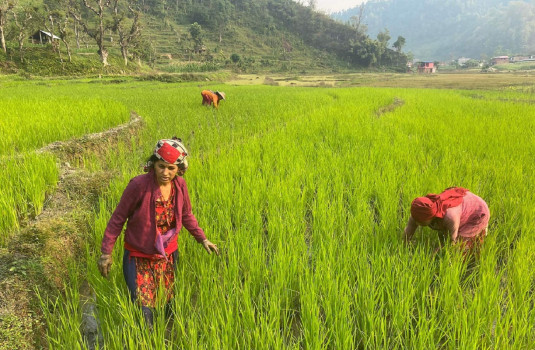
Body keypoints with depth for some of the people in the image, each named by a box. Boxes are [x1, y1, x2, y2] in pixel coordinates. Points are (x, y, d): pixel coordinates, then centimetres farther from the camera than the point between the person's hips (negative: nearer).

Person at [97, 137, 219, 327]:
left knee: (165, 304, 20)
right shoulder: (139, 185, -24)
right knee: (142, 308, -2)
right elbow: (118, 218, -13)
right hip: (139, 257, -4)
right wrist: (106, 252, -11)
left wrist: (203, 239, 6)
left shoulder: (179, 185, -10)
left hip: (168, 255, 4)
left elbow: (186, 215, 8)